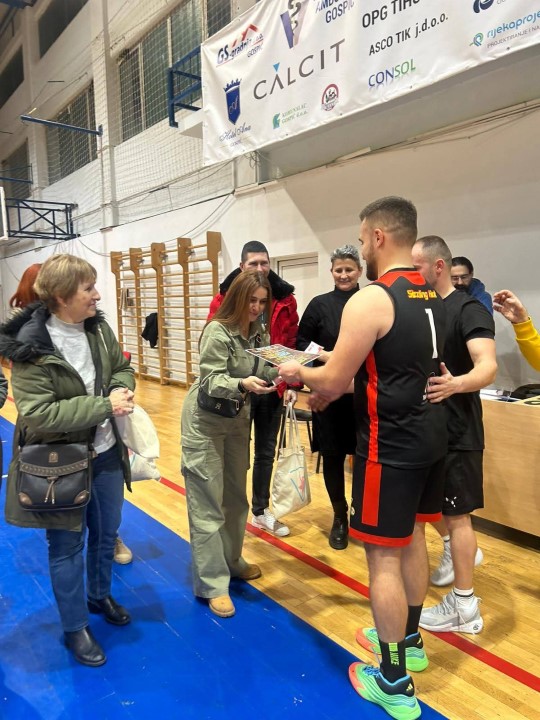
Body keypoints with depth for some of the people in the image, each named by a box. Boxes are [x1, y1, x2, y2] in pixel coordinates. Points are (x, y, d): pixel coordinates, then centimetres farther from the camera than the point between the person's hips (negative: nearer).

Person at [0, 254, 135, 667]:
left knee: (106, 532, 23)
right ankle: (75, 628, 35)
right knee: (67, 547, 12)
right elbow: (37, 414, -27)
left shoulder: (98, 328, -3)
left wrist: (122, 390, -14)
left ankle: (100, 596, 50)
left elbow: (121, 368, 9)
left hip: (106, 453, 6)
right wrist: (104, 405, -28)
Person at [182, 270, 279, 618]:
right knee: (208, 503, -1)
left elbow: (264, 372, -4)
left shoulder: (259, 332, 1)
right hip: (205, 422, -7)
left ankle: (231, 561, 35)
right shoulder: (217, 331, -20)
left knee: (236, 495, 17)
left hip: (238, 419, 7)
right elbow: (211, 381, -24)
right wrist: (242, 384, -41)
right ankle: (212, 583, 9)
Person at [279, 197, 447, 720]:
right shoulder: (431, 297, 9)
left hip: (391, 445, -9)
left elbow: (332, 382, -17)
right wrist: (330, 389, 18)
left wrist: (299, 373, 4)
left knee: (383, 555, 4)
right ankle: (409, 638, 43)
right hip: (428, 434, 9)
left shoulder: (370, 300, -19)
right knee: (411, 538, 23)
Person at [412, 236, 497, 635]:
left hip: (456, 431, -8)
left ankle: (464, 607, 16)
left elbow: (488, 366, -29)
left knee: (456, 512, 1)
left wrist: (457, 384, -51)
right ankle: (457, 550, 46)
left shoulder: (469, 309, -16)